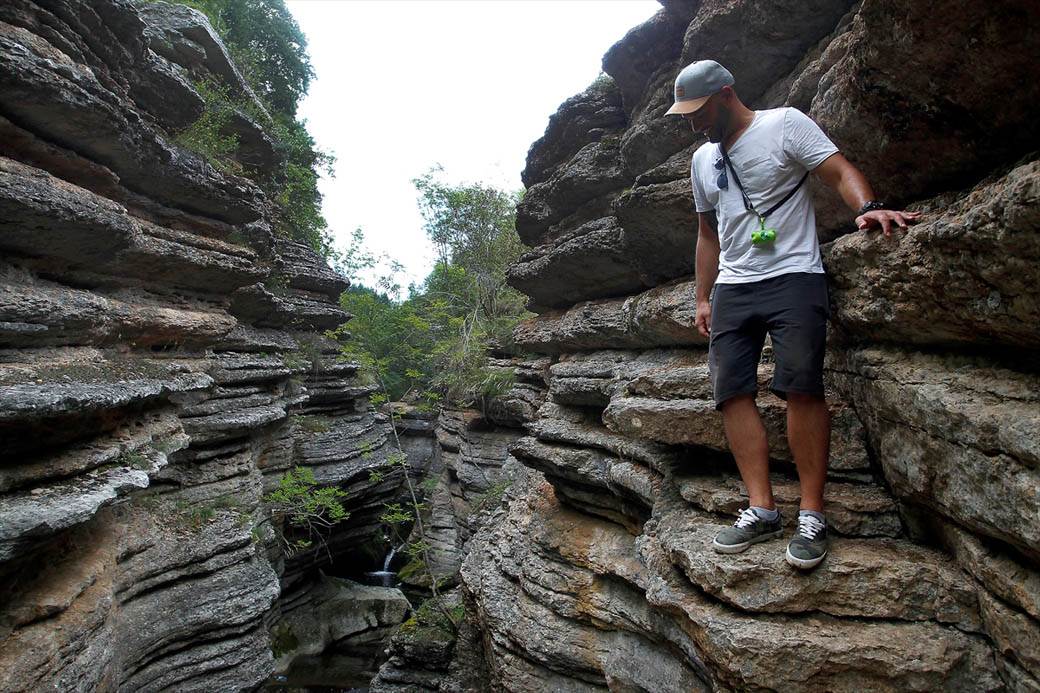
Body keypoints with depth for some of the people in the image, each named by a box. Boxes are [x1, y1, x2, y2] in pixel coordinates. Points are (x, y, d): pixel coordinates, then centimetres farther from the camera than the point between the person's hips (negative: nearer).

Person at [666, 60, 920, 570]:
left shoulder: (785, 124, 3)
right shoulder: (702, 159, 21)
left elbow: (841, 173, -6)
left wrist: (868, 206, -28)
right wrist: (703, 297, 19)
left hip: (792, 277, -5)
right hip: (732, 288, 6)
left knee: (801, 387, -16)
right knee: (733, 393, -6)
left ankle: (812, 515, -7)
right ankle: (762, 510, -3)